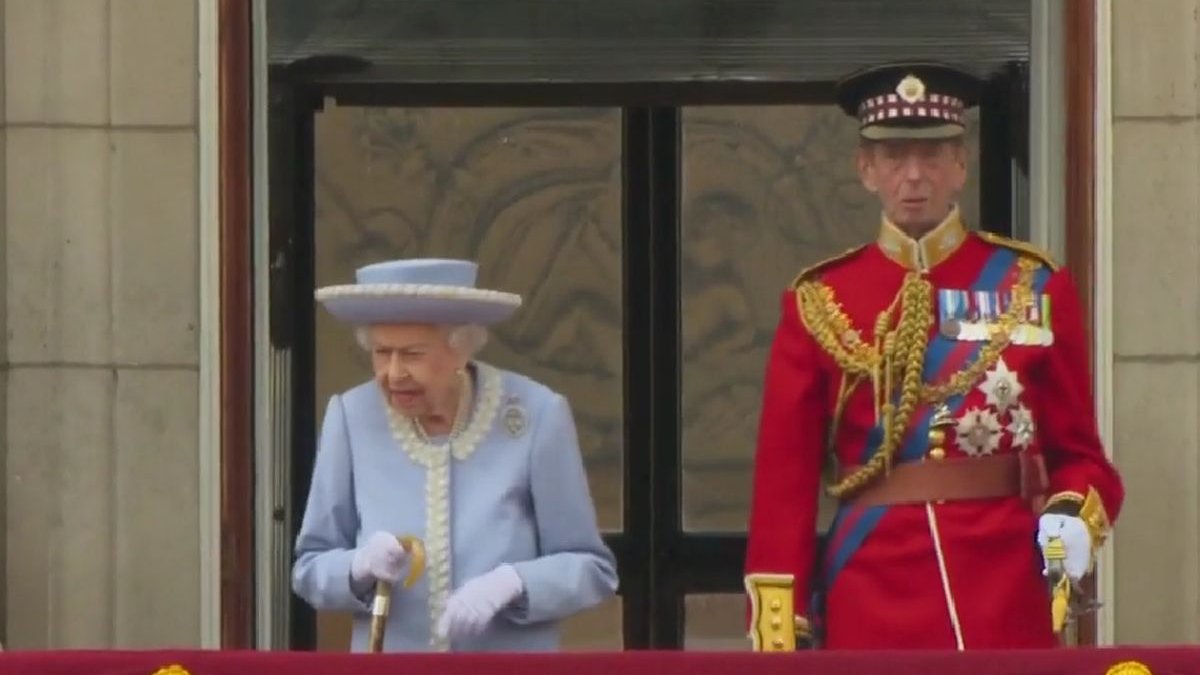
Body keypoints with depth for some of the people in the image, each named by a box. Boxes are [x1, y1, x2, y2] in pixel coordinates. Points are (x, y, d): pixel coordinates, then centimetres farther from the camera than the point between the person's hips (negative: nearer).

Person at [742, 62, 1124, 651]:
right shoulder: (819, 303, 6)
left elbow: (1079, 453, 10)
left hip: (1006, 602, 0)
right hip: (871, 598, 0)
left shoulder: (1034, 287, 7)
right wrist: (777, 637, -4)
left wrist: (1074, 518, -13)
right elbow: (784, 481, 4)